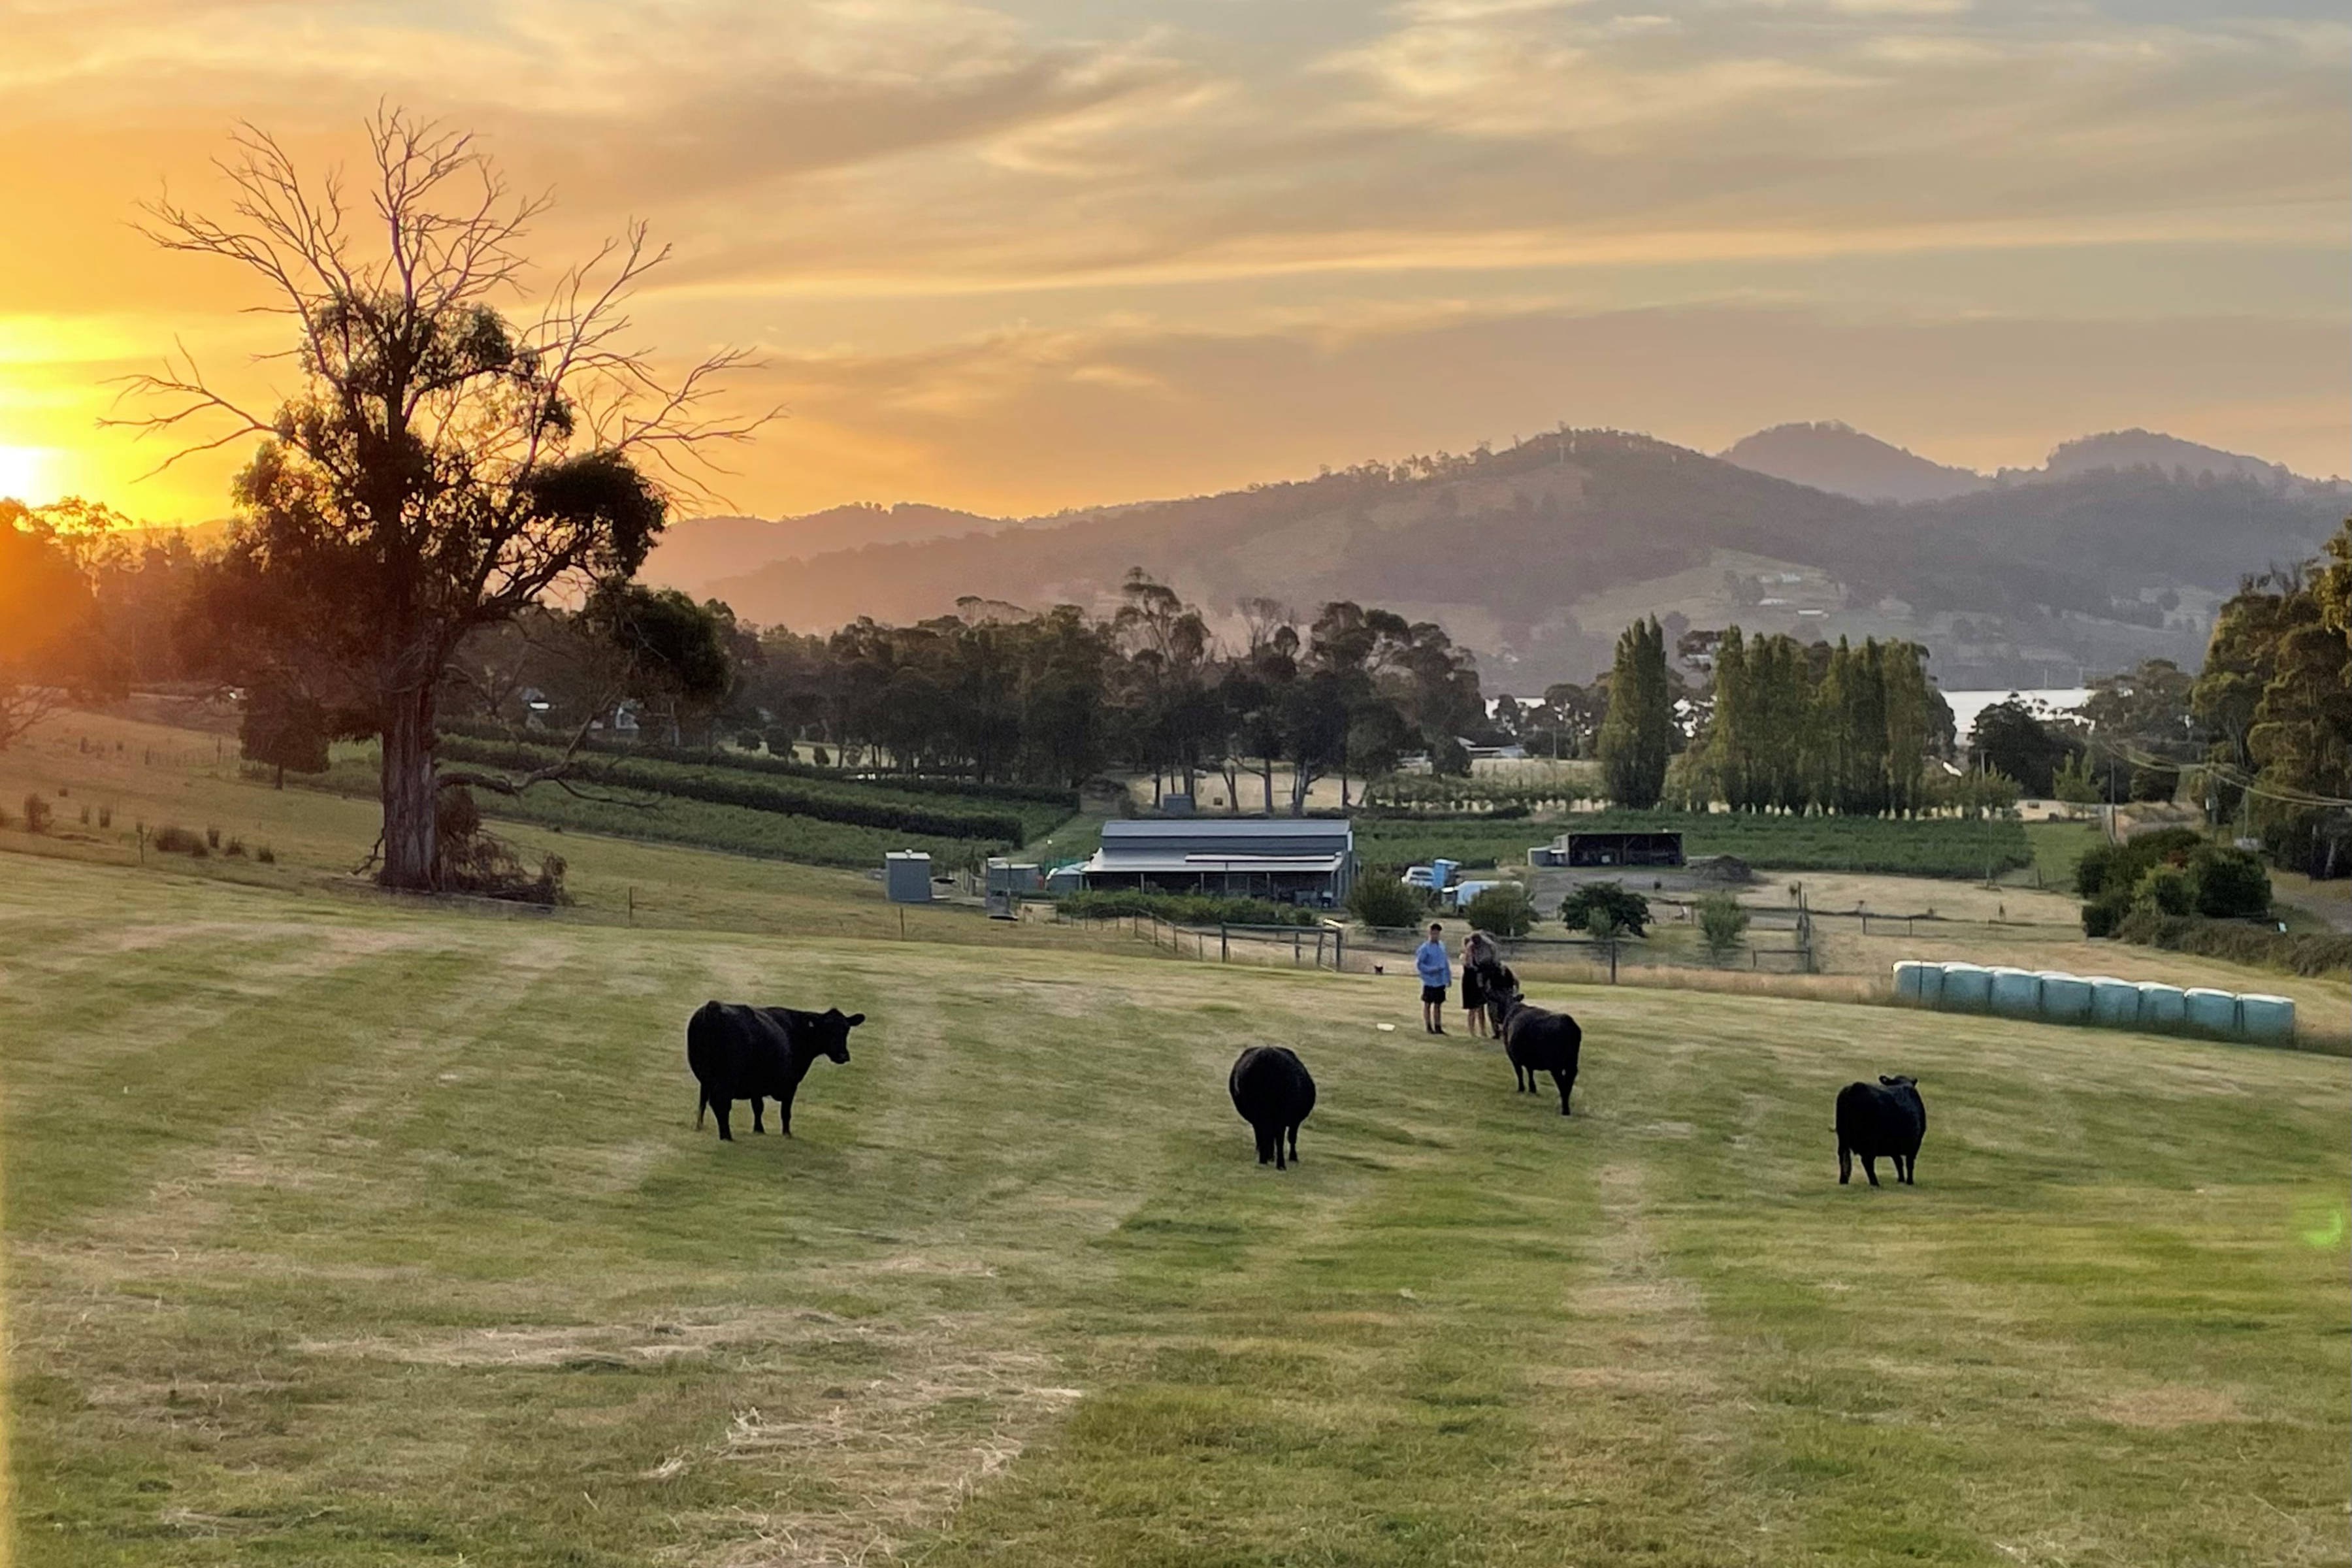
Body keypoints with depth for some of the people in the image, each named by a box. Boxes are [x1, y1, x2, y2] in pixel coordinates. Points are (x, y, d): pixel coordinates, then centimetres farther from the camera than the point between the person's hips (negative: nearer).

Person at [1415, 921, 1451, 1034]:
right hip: (1430, 981, -5)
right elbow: (1419, 965, -12)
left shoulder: (1441, 946, 6)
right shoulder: (1425, 948, -11)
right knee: (1427, 1004, 5)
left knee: (1438, 1005, 11)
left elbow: (1446, 962, 14)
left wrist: (1449, 977, 13)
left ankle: (1438, 1027, 17)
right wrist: (1432, 969, -21)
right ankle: (1428, 1026, 12)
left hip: (1441, 981, 5)